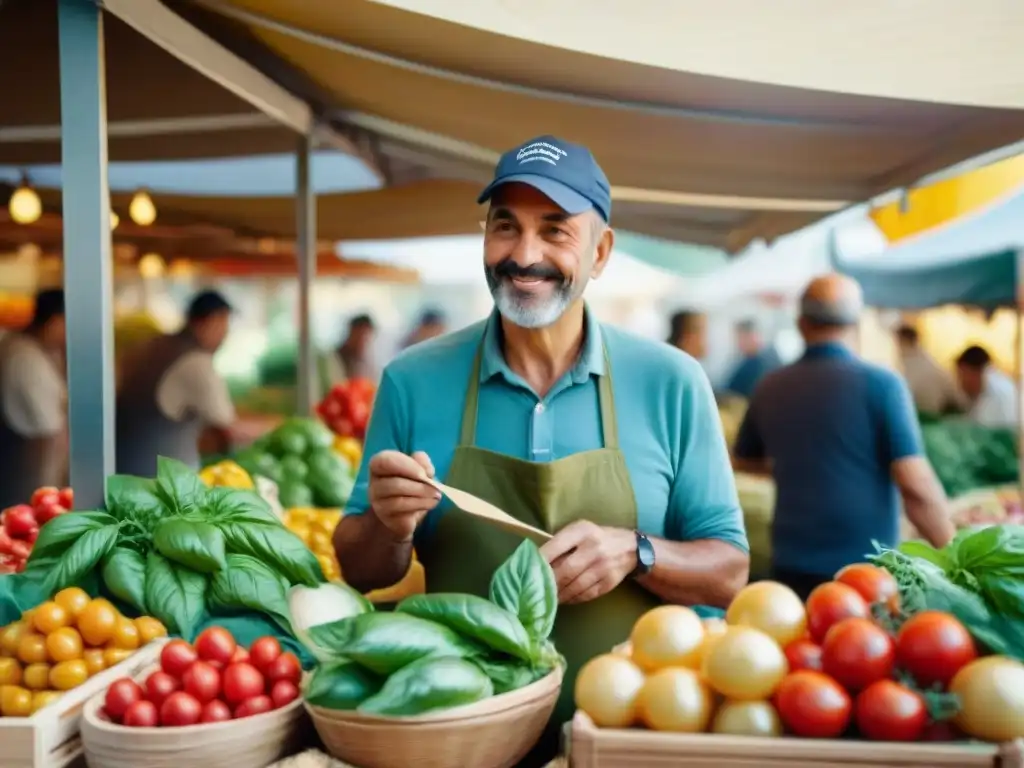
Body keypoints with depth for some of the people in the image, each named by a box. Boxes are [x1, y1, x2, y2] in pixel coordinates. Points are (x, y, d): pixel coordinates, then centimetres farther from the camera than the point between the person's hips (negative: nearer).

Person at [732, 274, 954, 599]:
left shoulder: (770, 387, 5)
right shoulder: (879, 383, -9)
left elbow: (745, 460, 22)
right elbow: (915, 485, -15)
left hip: (790, 566, 4)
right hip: (864, 569, -4)